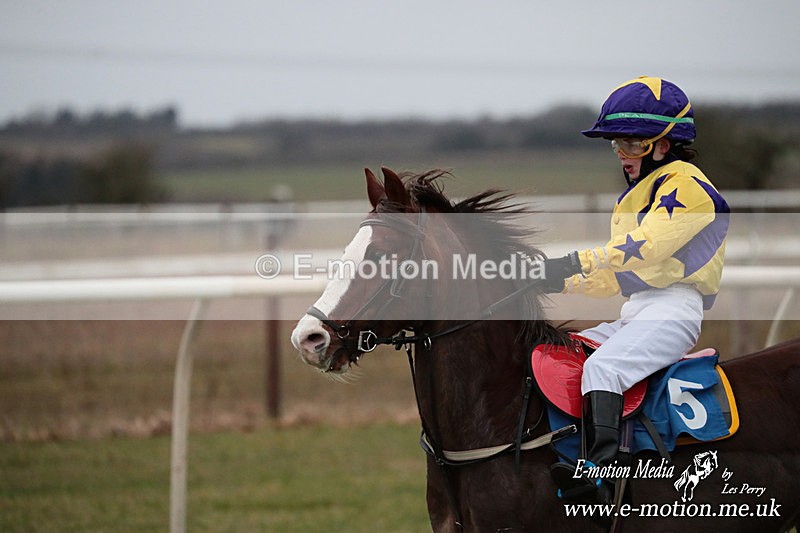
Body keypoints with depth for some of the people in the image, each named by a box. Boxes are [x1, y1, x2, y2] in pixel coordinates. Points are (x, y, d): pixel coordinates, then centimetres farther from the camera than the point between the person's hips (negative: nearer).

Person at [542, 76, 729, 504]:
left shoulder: (686, 186, -4)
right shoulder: (631, 199, 27)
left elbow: (646, 246, -19)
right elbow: (615, 276, 26)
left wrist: (581, 262, -24)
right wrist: (563, 282, 8)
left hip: (674, 306, -11)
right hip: (633, 313, 11)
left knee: (601, 367, -33)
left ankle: (599, 473, -48)